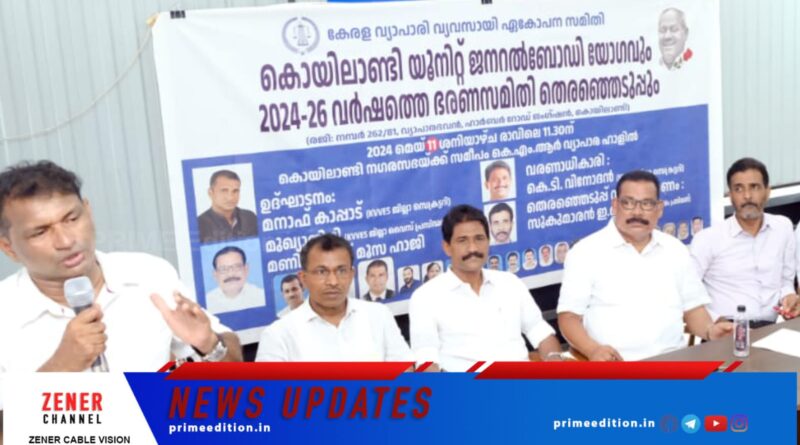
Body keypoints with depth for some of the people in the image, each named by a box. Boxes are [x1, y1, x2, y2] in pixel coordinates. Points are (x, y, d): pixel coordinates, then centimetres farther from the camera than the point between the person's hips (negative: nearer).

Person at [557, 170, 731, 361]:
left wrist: (709, 330, -3)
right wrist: (593, 349, -24)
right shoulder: (585, 251, -3)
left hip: (673, 358, 3)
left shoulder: (675, 249, 13)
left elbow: (692, 306, 18)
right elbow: (569, 316, -6)